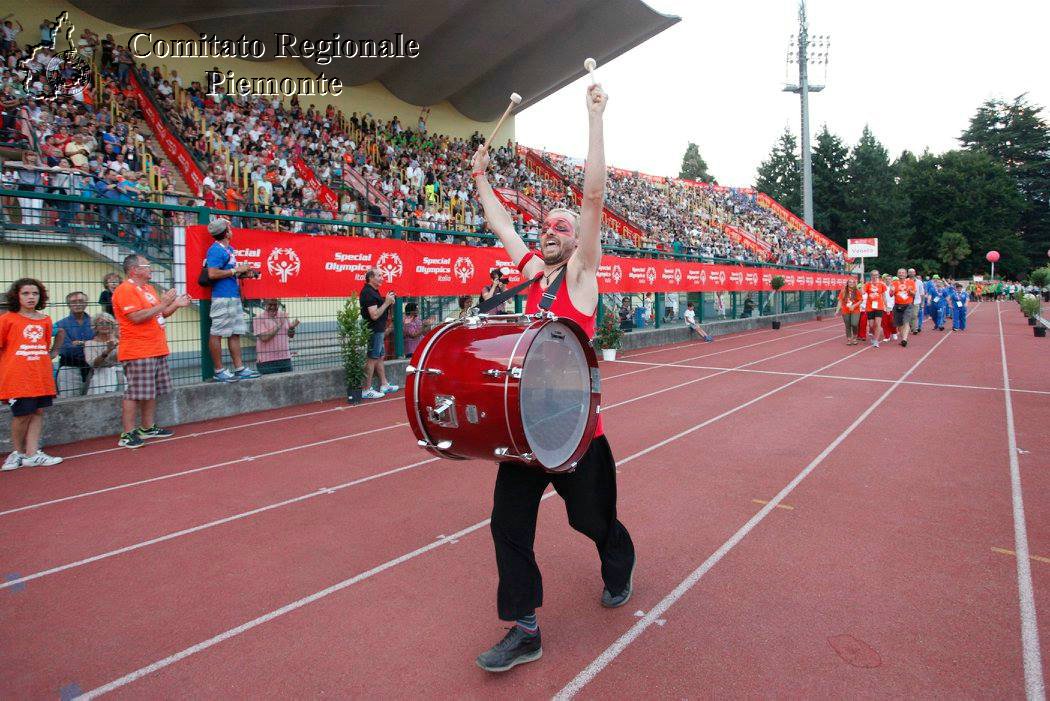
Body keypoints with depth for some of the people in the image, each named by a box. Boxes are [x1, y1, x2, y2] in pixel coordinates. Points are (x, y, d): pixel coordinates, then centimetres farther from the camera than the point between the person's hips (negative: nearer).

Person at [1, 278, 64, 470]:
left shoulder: (45, 320, 11)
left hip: (41, 376, 4)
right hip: (17, 377, -4)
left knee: (38, 412, 4)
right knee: (22, 414, -1)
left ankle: (32, 454, 9)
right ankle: (18, 452, 20)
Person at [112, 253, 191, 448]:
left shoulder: (148, 288, 19)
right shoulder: (125, 290, -11)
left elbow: (159, 315, 25)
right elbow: (137, 317, -21)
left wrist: (176, 305, 10)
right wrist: (162, 304, -18)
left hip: (156, 350, 9)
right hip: (138, 353, -9)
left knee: (151, 392, 14)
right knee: (134, 394, -6)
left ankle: (148, 428, 24)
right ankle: (128, 434, -2)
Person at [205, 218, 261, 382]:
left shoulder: (229, 248, 17)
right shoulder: (216, 250, -12)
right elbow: (212, 273, -22)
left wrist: (241, 273, 11)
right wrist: (236, 270, -15)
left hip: (234, 296, 10)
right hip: (222, 297, -10)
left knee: (235, 334, 11)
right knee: (217, 334, -2)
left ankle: (239, 369, 16)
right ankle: (219, 371, 1)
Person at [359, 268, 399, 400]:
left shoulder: (373, 291, 14)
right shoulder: (368, 293, -19)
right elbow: (374, 315, -25)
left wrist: (387, 301, 6)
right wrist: (386, 302, -18)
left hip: (378, 330, 11)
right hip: (374, 331, -11)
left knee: (380, 358, 16)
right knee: (372, 359, -6)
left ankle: (384, 385, 25)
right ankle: (366, 390, -1)